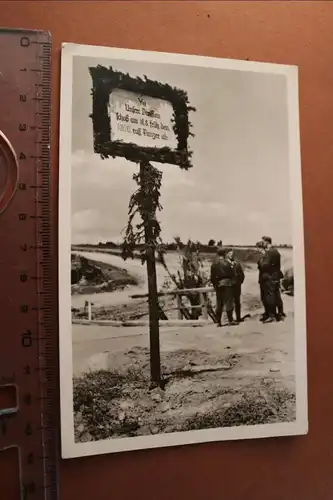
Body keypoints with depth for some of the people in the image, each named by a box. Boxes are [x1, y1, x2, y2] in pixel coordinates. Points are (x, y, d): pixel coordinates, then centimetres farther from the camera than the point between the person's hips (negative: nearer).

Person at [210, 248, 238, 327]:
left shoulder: (214, 264, 3)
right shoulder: (227, 263, -9)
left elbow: (212, 277, 4)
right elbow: (232, 274, -7)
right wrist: (231, 281, 10)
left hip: (218, 285, 4)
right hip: (227, 283, -4)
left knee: (219, 303, 10)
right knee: (228, 302, 0)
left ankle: (218, 321, 13)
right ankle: (230, 320, -2)